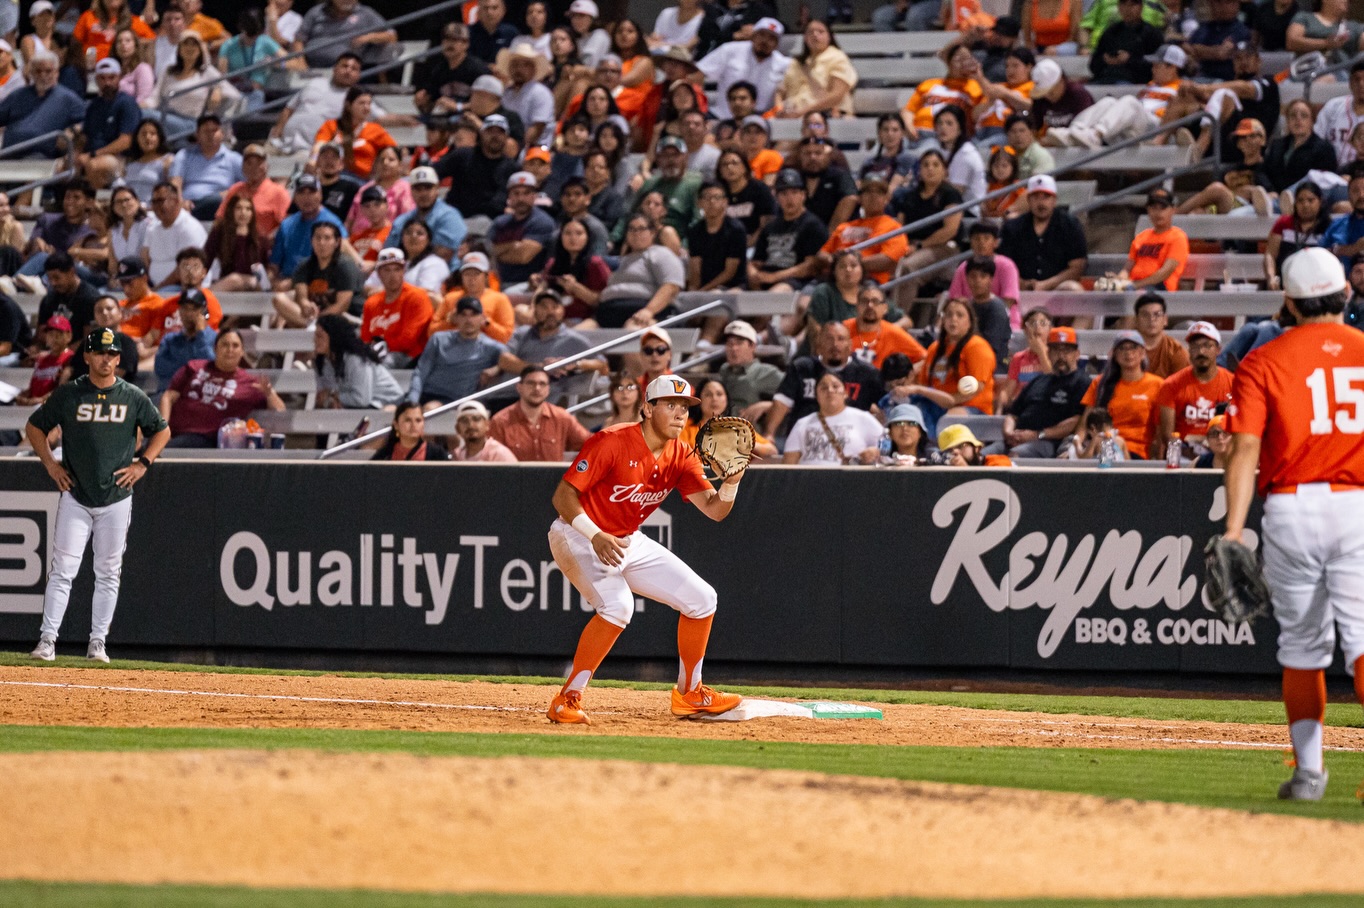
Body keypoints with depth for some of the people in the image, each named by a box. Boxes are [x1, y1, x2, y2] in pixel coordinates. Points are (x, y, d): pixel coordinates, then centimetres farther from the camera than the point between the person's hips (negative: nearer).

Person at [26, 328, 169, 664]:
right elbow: (34, 427, 11)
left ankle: (98, 642, 11)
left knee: (108, 573, 4)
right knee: (63, 569, -8)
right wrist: (50, 464, 1)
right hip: (75, 496, -1)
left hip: (116, 499, 1)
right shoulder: (68, 395, 0)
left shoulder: (133, 397, 2)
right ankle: (47, 639, -7)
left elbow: (162, 431, 15)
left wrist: (142, 464, 2)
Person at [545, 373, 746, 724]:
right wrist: (595, 537, -36)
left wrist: (732, 481, -28)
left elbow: (714, 510, -7)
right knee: (617, 605, -33)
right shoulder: (611, 444, -23)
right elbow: (563, 495, -23)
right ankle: (567, 699, -25)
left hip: (629, 542, 8)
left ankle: (689, 693, 22)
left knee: (701, 599, 5)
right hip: (578, 536, -8)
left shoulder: (680, 458, -2)